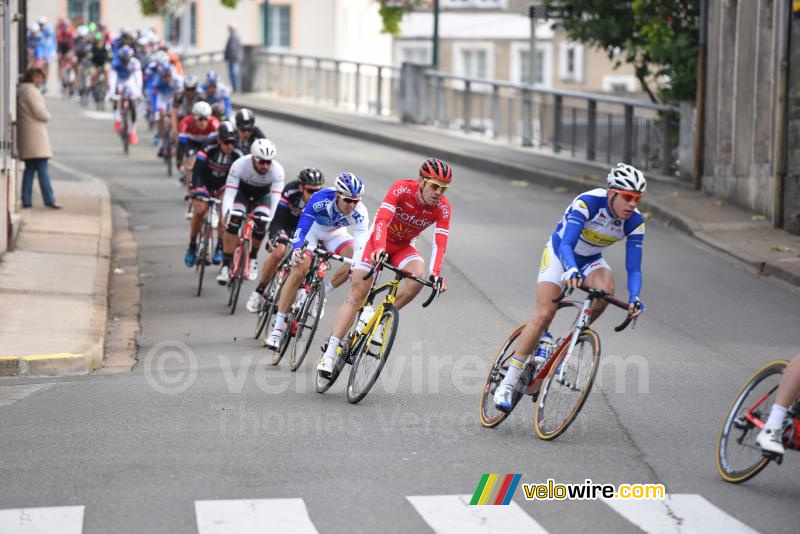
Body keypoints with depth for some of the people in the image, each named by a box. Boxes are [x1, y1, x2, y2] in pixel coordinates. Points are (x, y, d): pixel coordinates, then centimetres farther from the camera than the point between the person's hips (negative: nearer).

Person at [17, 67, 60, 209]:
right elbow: (40, 112, -17)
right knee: (42, 168, -10)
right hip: (35, 133, -9)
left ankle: (26, 200, 7)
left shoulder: (19, 91, 17)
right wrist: (47, 116, 4)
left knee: (29, 168, 10)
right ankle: (49, 199, -12)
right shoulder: (31, 91, -12)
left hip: (25, 134, 9)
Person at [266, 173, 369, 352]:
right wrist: (296, 250, -55)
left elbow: (361, 243, -31)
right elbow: (302, 227, -39)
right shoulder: (321, 199, -37)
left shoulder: (359, 213, -30)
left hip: (335, 233, 3)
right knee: (299, 271, -22)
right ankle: (278, 327, -18)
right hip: (312, 229, -3)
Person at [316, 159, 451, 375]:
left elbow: (440, 242, -24)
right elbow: (381, 219, -37)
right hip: (380, 242, -2)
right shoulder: (401, 189, -27)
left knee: (419, 275, -30)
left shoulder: (442, 207, -19)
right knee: (357, 295, -11)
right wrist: (379, 248, -54)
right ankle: (330, 352, -10)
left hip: (403, 247, 2)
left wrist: (435, 274, -38)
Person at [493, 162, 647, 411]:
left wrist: (634, 298, -38)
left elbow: (633, 268, -19)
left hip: (590, 260, 4)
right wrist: (571, 270, -59)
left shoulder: (635, 222, -19)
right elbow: (566, 244, -39)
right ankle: (508, 382, -11)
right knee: (543, 315, -17)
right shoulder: (588, 202, -31)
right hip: (559, 253, -4)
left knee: (605, 289, -31)